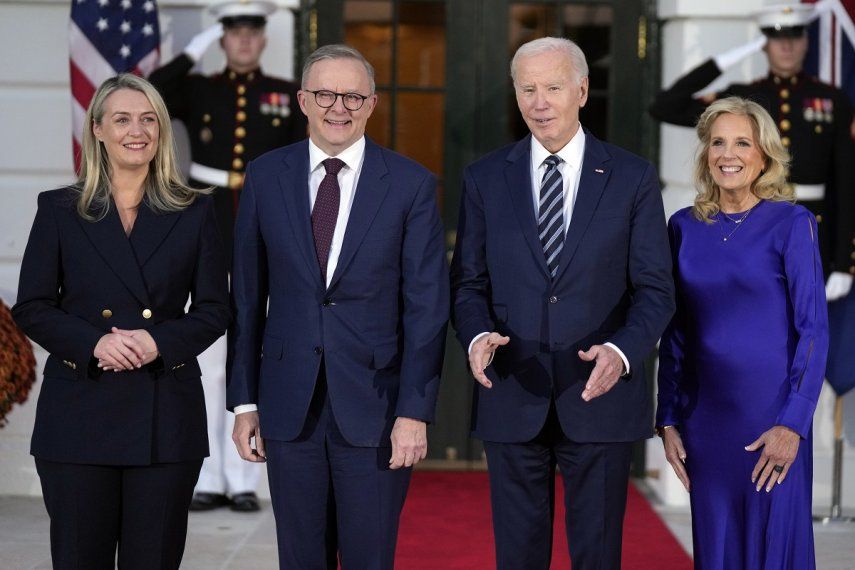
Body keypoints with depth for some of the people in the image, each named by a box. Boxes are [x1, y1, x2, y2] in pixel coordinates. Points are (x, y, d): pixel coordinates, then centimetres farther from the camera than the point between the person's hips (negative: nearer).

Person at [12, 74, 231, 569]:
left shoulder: (194, 212, 8)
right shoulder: (59, 210, 6)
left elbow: (216, 310, 6)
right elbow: (31, 309, 3)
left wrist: (158, 341, -12)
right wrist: (94, 342, -14)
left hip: (166, 412, 0)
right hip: (80, 411, 0)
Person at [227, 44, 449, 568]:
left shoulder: (411, 185, -2)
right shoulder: (266, 177, 4)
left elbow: (426, 306, -4)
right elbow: (248, 295, 7)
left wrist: (415, 411, -10)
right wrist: (245, 402, 5)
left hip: (374, 406, -2)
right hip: (288, 406, 2)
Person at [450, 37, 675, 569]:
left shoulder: (634, 178, 0)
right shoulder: (485, 179, 5)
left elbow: (655, 288, -2)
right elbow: (469, 282, 7)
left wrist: (622, 351, -21)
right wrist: (478, 336, -15)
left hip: (600, 395, -1)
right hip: (513, 400, 1)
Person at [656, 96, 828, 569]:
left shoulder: (791, 225, -5)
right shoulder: (684, 227, 6)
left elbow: (813, 330, -7)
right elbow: (673, 335, 10)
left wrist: (793, 424, -14)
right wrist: (668, 421, 5)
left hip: (771, 415, -4)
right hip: (705, 416, 4)